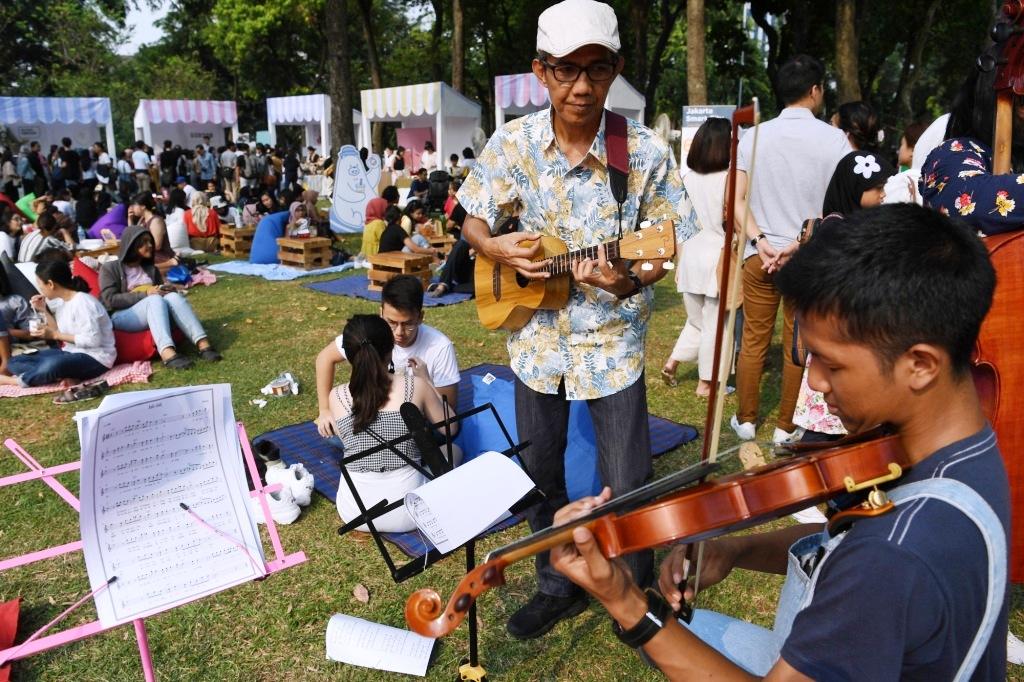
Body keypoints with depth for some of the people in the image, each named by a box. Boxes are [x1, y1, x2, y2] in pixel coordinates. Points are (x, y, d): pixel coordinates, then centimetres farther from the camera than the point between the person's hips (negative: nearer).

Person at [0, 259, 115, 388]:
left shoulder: (82, 302, -18)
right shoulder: (64, 301, 9)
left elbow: (93, 340, -24)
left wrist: (55, 335, -18)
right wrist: (43, 310, 5)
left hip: (95, 358, -10)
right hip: (71, 353, 10)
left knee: (52, 365, -39)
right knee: (15, 362, 3)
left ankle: (18, 380, -10)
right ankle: (64, 377, -19)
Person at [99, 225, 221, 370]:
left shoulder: (151, 269, 21)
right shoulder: (110, 268, 4)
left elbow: (160, 292, 23)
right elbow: (110, 300, -8)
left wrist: (168, 289, -2)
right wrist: (145, 293, -18)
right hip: (121, 317, -4)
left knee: (173, 296, -28)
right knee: (155, 300, -35)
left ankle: (203, 344, -47)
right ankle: (167, 353, -59)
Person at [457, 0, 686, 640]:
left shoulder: (648, 152, -15)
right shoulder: (513, 143, -8)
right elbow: (474, 223, 4)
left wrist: (631, 281, -30)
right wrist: (499, 248, -18)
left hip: (614, 339, -2)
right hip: (538, 335, 3)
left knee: (629, 483, 4)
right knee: (541, 474, 15)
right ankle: (559, 585, 38)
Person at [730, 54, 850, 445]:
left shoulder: (754, 136, 2)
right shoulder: (833, 139, -5)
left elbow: (736, 200, -4)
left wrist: (760, 241, -10)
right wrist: (799, 244, -11)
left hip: (759, 256, 2)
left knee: (753, 340, 12)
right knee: (797, 346, 8)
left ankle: (746, 420, 22)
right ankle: (786, 427, 19)